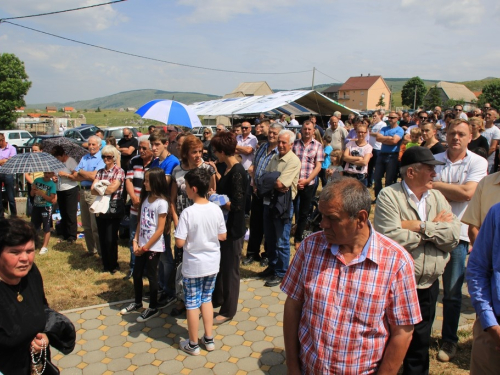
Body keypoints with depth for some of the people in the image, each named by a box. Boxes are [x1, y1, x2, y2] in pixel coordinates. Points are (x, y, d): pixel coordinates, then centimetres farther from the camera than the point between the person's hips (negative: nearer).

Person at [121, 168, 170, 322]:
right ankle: (137, 302, 38)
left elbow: (160, 229, -16)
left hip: (153, 246, -7)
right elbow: (140, 221, 7)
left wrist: (145, 247, -13)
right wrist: (135, 241, -1)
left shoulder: (161, 202, -17)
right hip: (141, 245, 7)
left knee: (151, 275, 6)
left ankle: (153, 308, 23)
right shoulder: (145, 198, 5)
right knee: (137, 274, 16)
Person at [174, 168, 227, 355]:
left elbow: (180, 243, -20)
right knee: (206, 299, 21)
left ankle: (193, 344, 26)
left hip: (193, 266, -4)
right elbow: (222, 236, 1)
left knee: (192, 304, 11)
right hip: (212, 264, 5)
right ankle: (209, 339, 30)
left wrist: (177, 232, -1)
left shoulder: (188, 213, -21)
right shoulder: (216, 209, -7)